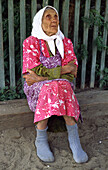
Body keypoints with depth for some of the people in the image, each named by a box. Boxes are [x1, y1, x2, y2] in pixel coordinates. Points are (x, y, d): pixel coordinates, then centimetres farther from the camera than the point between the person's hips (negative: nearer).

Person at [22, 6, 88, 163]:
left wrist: (42, 77, -16)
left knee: (63, 86, -33)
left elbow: (72, 72, -4)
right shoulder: (30, 42, 0)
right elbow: (35, 73, -11)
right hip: (36, 87, -2)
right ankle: (41, 139, -27)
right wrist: (62, 70, -14)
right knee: (51, 87, -36)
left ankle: (73, 138, -31)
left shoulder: (65, 42, 8)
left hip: (62, 85, 2)